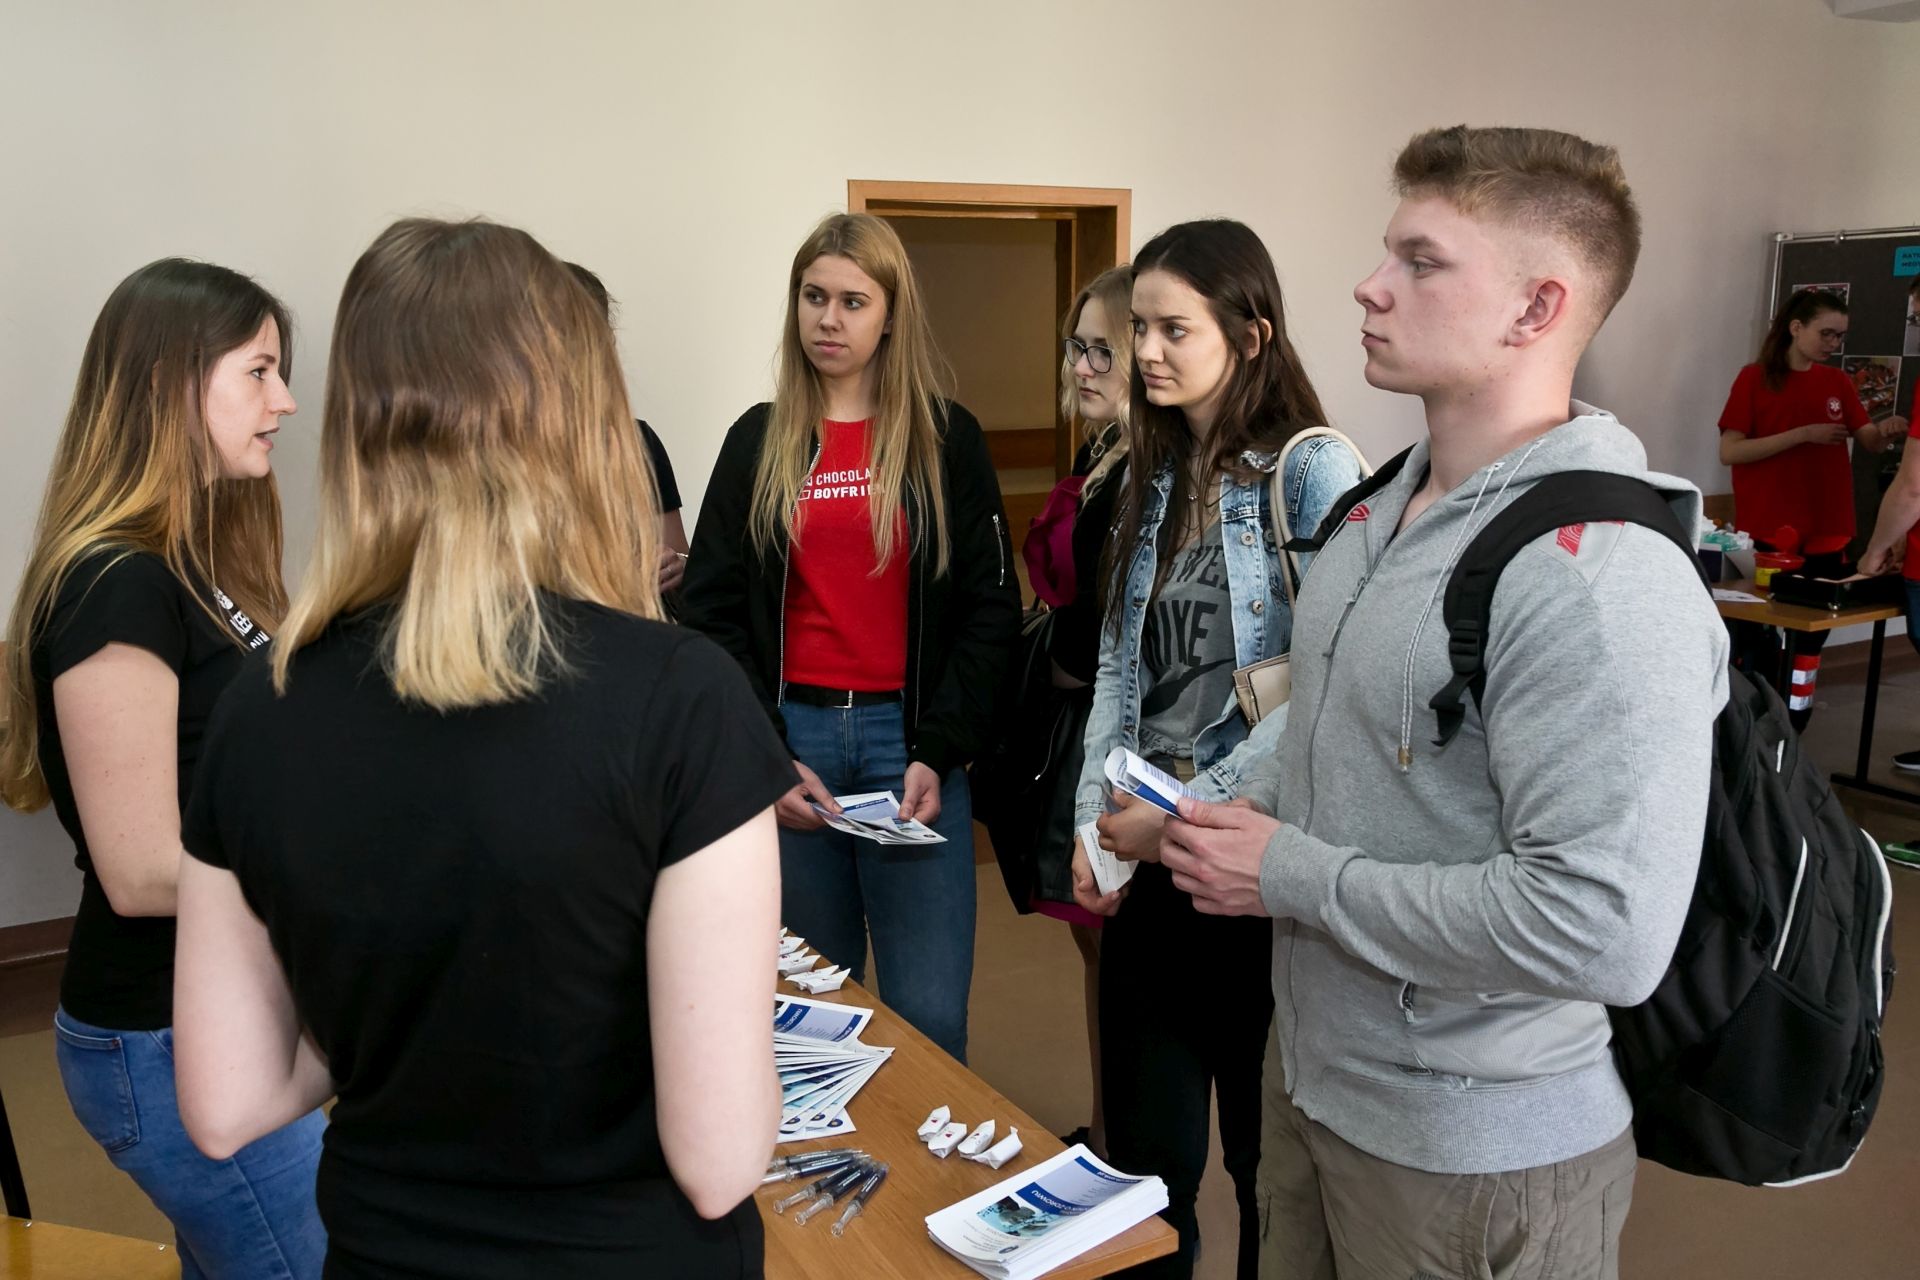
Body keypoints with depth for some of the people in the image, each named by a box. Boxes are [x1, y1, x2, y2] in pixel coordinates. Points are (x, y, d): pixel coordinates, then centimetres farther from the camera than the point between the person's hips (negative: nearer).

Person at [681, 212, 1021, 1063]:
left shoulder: (947, 438, 4)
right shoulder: (757, 441, 8)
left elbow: (989, 609, 1)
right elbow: (713, 611, 4)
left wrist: (938, 754, -10)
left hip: (910, 737, -1)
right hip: (789, 738, 2)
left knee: (929, 1016, -2)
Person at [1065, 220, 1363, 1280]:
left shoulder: (1313, 470, -10)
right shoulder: (1153, 479, 10)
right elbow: (1119, 669, 11)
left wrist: (1187, 811, -17)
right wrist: (1096, 825, 2)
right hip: (1147, 860, 6)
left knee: (1272, 1153, 11)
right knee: (1143, 1147, 15)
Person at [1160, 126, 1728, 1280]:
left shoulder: (1600, 577, -25)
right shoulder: (1382, 508, 4)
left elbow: (1605, 931, -32)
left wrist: (1290, 874, -23)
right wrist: (1252, 812, -1)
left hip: (1475, 1155, -7)